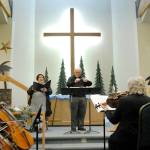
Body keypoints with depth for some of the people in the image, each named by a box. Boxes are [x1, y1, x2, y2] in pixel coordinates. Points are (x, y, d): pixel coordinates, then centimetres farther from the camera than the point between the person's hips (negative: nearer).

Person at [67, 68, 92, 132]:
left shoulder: (82, 78, 16)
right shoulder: (71, 78, 4)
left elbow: (90, 84, 8)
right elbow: (68, 84, -14)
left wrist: (86, 81, -12)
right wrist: (74, 82, -28)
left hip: (82, 97, 4)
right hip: (74, 97, -4)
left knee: (82, 113, 6)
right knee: (74, 113, -2)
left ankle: (81, 126, 16)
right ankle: (73, 128, 5)